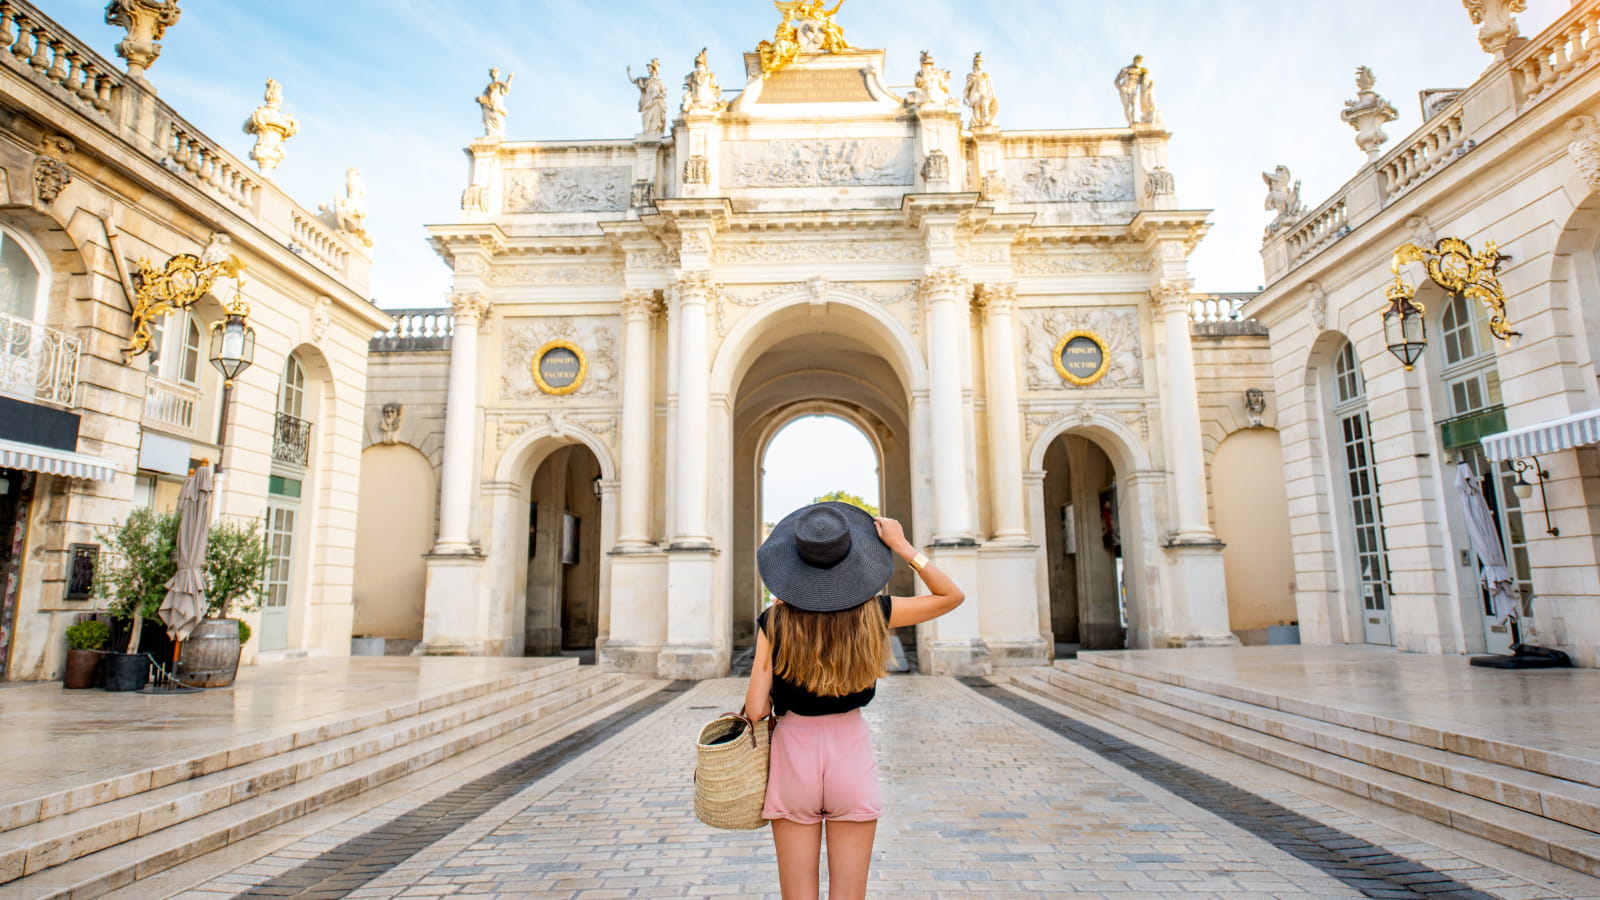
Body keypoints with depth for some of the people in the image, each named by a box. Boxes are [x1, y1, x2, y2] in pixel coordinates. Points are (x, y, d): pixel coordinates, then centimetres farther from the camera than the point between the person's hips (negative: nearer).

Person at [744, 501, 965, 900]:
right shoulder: (872, 614, -9)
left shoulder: (774, 621, -10)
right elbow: (951, 596, 4)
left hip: (793, 752, 0)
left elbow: (756, 710, -11)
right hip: (851, 752, 0)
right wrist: (903, 547, 0)